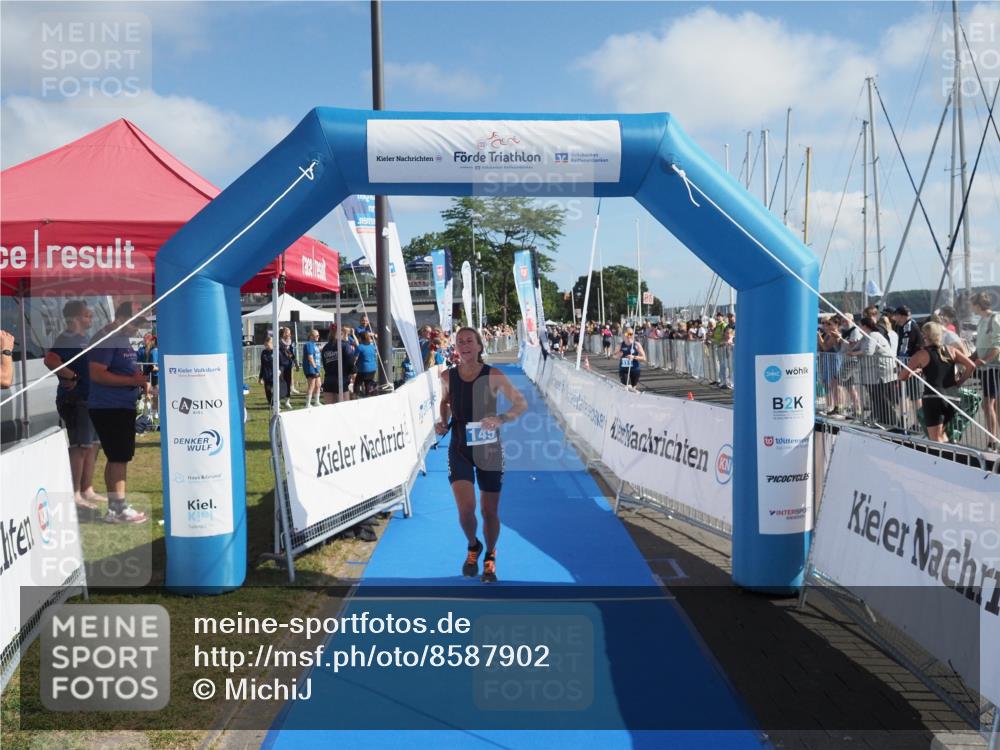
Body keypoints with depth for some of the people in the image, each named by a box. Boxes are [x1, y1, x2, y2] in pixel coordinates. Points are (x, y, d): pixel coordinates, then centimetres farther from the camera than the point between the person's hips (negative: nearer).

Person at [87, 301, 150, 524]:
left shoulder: (122, 338, 16)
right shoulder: (105, 339, -15)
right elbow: (97, 374, -23)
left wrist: (140, 375, 9)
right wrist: (132, 380, -23)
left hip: (123, 406, 10)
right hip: (109, 407, -10)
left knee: (116, 458, 13)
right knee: (119, 458, -8)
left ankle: (114, 507, 19)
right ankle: (119, 508, -4)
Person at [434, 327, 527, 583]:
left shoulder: (493, 376, -11)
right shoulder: (447, 376, -2)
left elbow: (521, 403, -12)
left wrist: (501, 419, -30)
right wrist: (443, 422, -1)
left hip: (489, 449, -1)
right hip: (459, 449, 1)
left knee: (490, 511, 8)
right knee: (466, 508, -14)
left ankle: (490, 557, 36)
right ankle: (473, 547, 21)